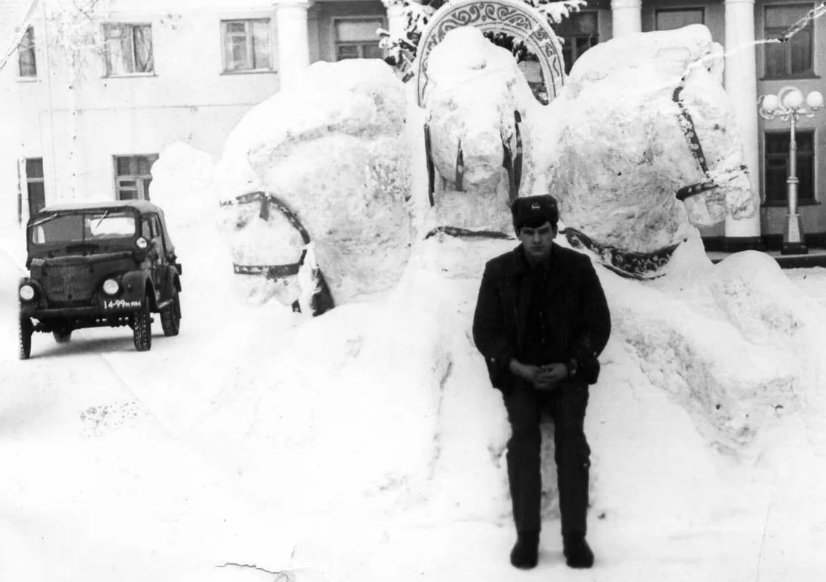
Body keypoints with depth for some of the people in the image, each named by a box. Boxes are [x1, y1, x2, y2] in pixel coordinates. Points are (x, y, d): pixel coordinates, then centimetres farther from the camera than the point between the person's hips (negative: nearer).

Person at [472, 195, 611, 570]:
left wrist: (569, 366, -12)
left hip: (567, 370, 0)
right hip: (519, 371, 0)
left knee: (571, 433, -24)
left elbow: (599, 325, 2)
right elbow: (484, 331, 2)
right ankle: (526, 534, -22)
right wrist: (516, 367, -14)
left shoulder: (578, 267, 0)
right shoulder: (498, 271, 0)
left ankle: (575, 536, -22)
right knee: (523, 433, -25)